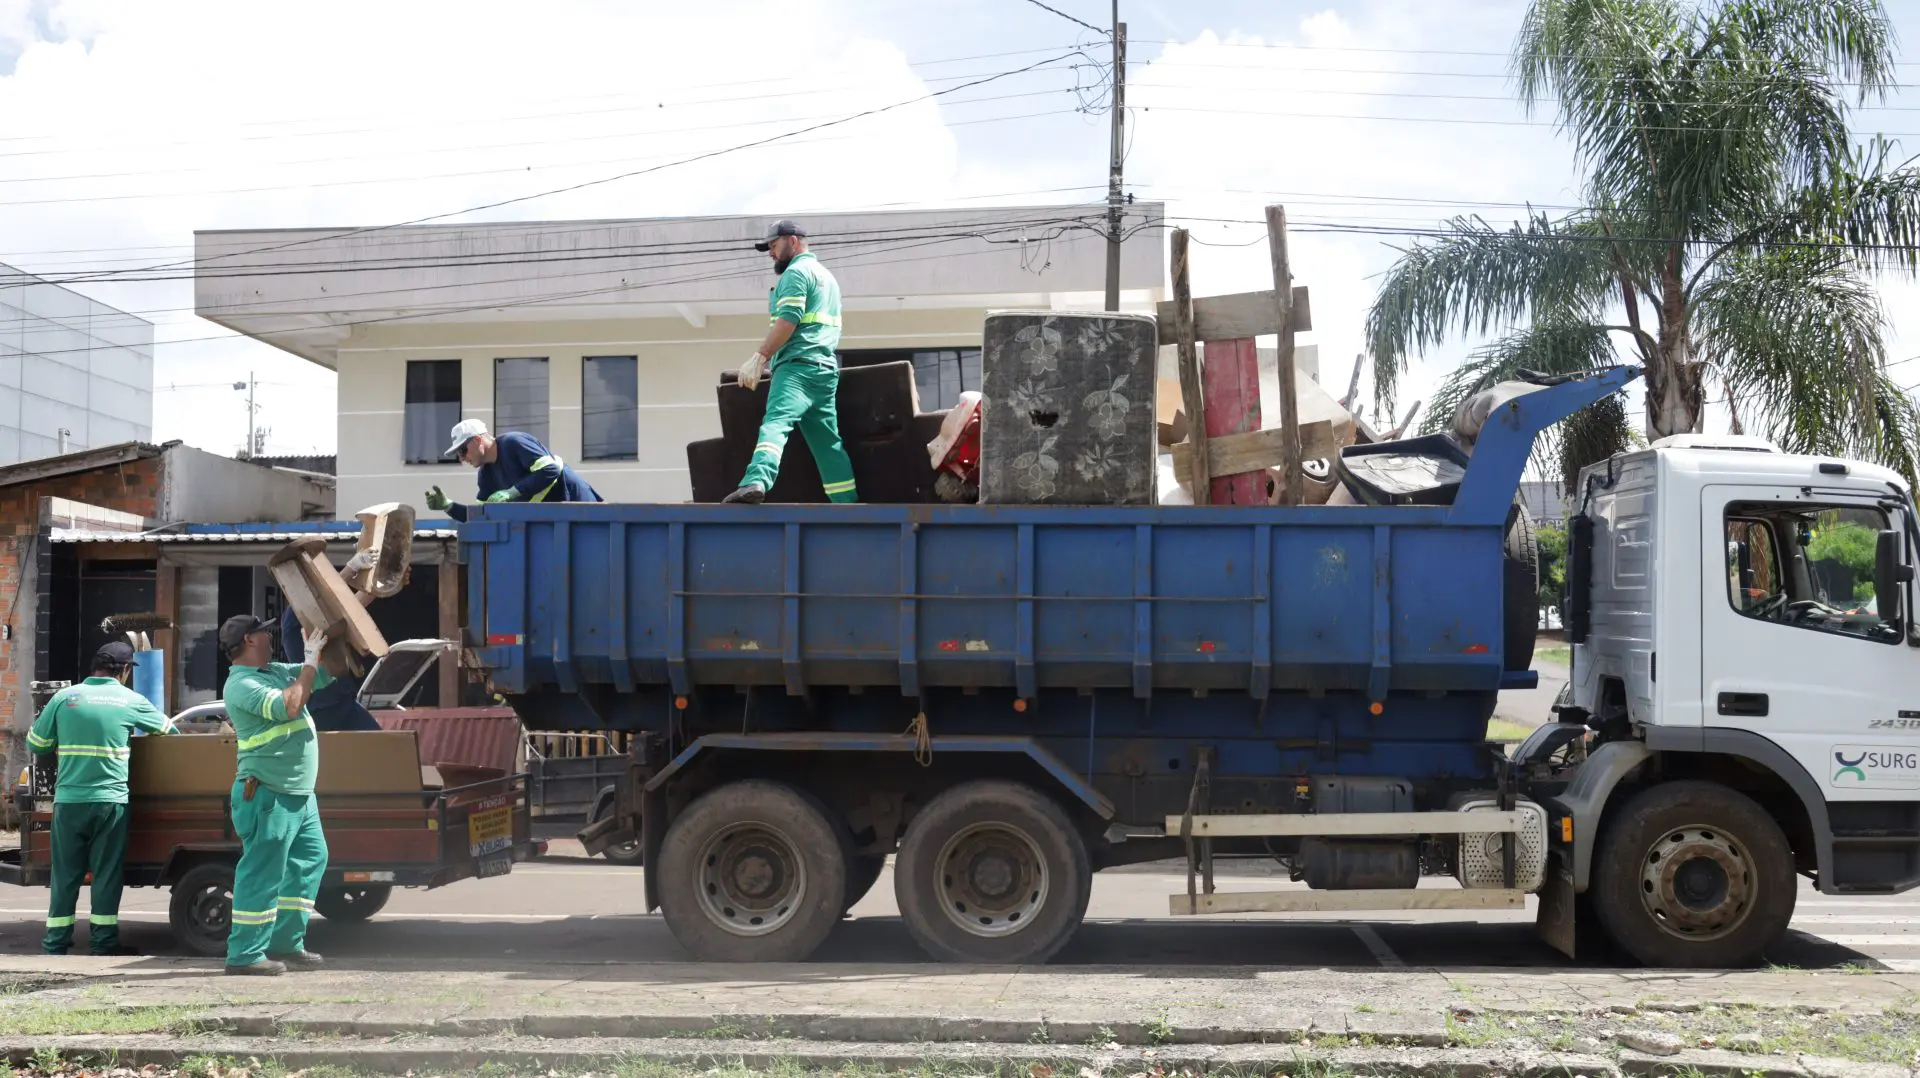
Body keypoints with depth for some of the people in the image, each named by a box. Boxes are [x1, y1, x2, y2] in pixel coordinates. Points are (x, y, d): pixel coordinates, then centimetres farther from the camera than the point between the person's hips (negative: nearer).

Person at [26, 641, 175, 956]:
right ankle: (103, 941, 7)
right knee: (106, 874, 5)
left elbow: (36, 743, 9)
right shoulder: (129, 701, 1)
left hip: (69, 800, 1)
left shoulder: (65, 697, 2)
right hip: (110, 801, -1)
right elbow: (167, 728, 18)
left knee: (65, 874, 8)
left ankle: (55, 942, 11)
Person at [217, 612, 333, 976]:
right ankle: (245, 954, -2)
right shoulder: (241, 685, -14)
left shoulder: (277, 671, 15)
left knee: (311, 859, 14)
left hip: (299, 793, 10)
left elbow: (325, 674, 23)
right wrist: (310, 662, -18)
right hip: (268, 795, -10)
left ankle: (286, 942, 21)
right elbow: (288, 706, -26)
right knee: (262, 873, -7)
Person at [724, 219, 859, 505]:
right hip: (825, 368, 10)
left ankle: (756, 482, -47)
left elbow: (788, 320, -14)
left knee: (776, 422, -27)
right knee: (828, 441, 10)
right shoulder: (826, 276, 29)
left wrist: (760, 357, -16)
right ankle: (850, 505, 9)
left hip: (798, 365, -10)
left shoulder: (796, 272, -1)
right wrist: (772, 362, 35)